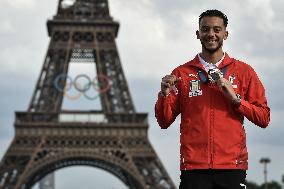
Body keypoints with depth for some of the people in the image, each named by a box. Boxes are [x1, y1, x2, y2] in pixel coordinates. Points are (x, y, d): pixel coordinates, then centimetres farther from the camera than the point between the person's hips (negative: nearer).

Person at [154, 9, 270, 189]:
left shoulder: (244, 71, 9)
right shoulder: (182, 73, 11)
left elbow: (264, 118, 5)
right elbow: (164, 122, 10)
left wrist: (235, 99, -8)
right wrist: (164, 95, -8)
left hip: (232, 166, 0)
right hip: (193, 166, 0)